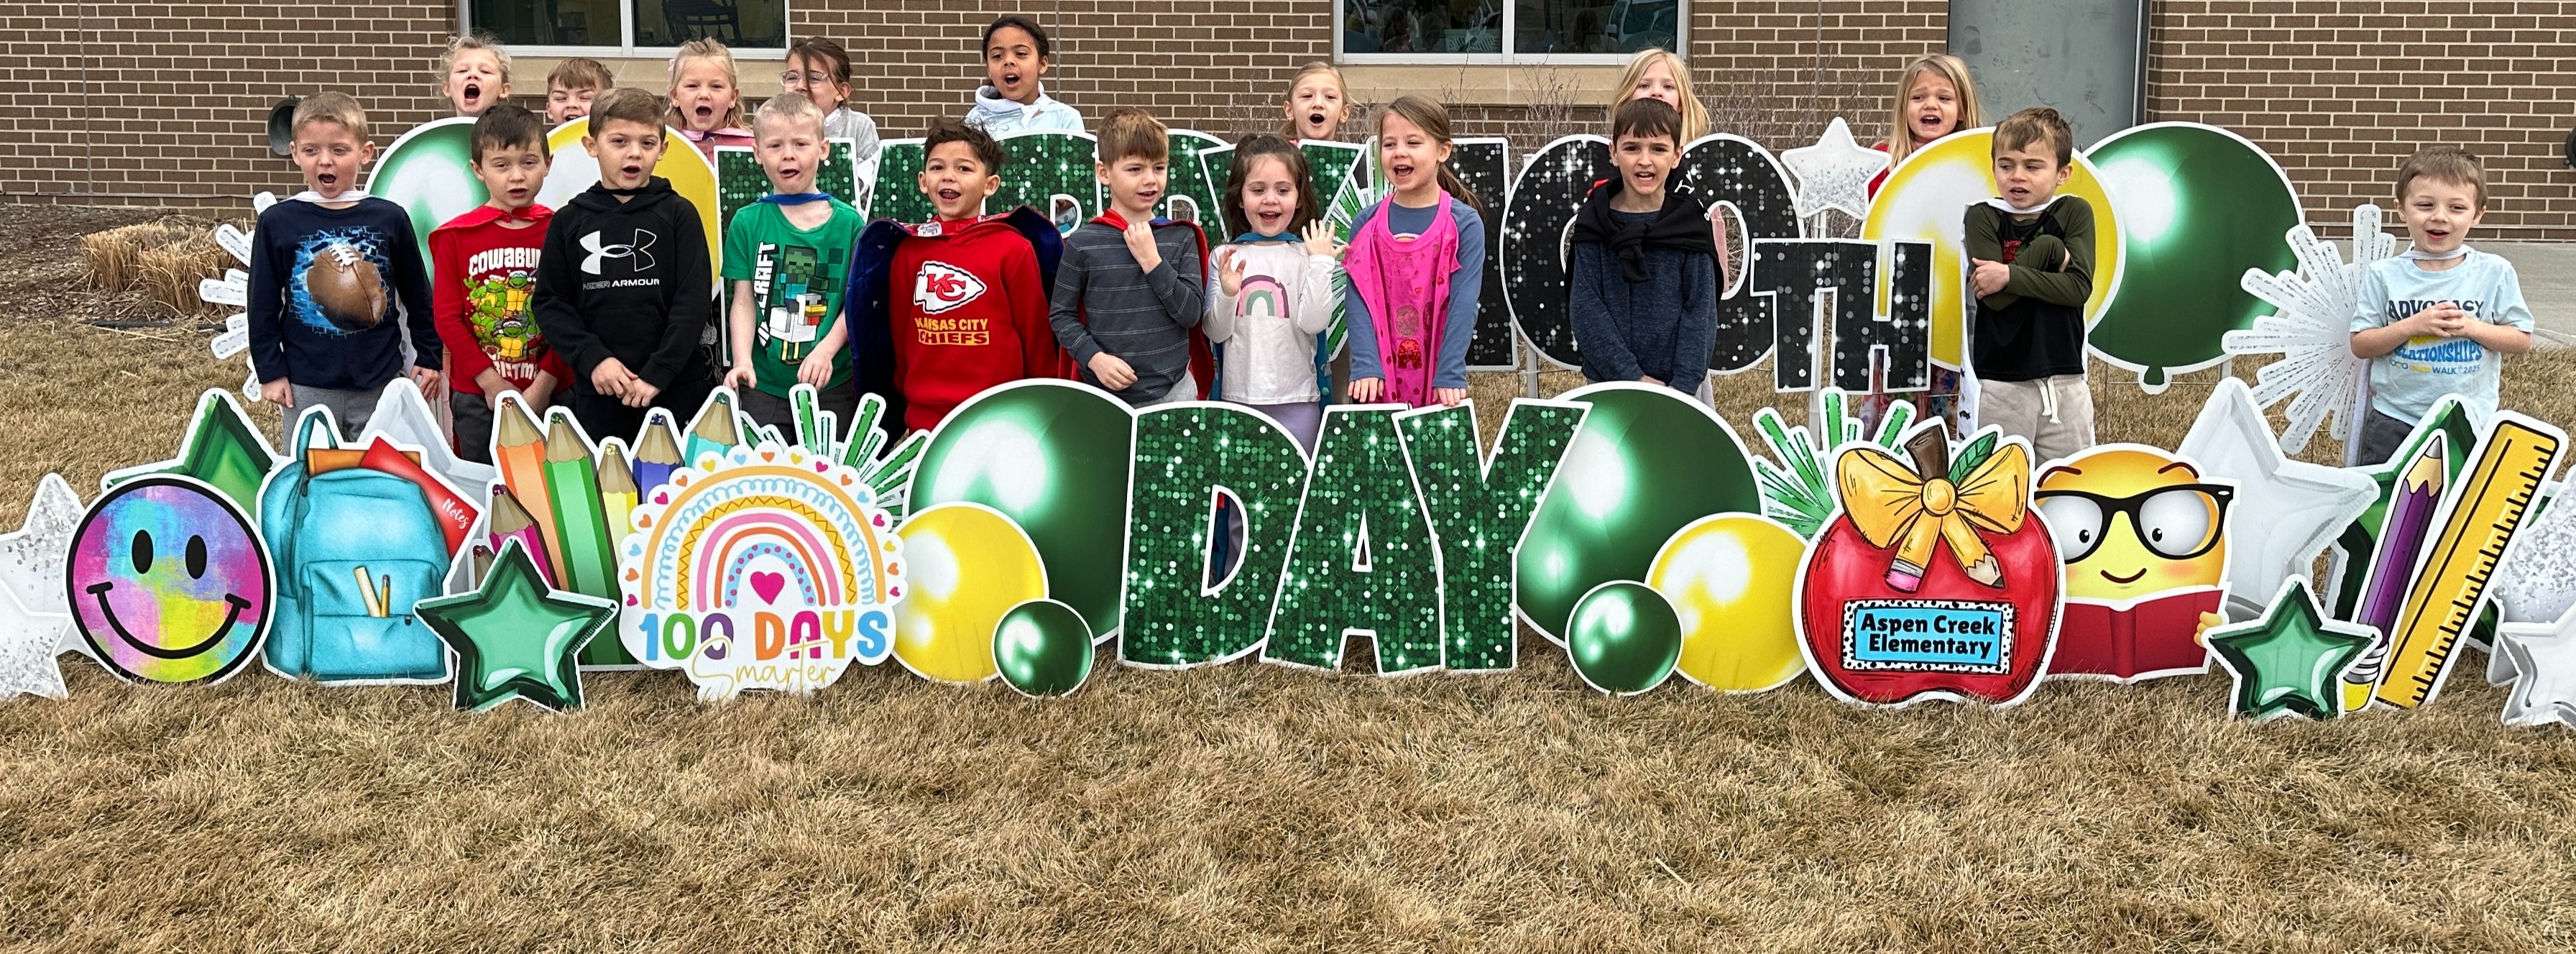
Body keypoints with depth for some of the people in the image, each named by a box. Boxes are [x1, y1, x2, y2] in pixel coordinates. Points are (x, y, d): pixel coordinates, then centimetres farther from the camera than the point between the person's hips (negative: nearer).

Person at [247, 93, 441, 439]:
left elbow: (417, 294, 6)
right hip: (306, 387, 0)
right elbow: (263, 305, 2)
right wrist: (270, 372, 0)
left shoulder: (390, 219, -2)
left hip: (379, 384, 0)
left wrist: (428, 357, 8)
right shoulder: (277, 223, -2)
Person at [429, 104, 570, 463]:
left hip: (549, 392, 0)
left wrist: (543, 386, -10)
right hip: (476, 396, 0)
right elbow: (447, 317, -1)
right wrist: (492, 384, -9)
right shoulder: (456, 236, 0)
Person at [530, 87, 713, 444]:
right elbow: (549, 302, 6)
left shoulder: (679, 214, 2)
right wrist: (593, 359, -8)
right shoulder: (569, 221, 7)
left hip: (674, 388, -2)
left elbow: (693, 302, -4)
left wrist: (658, 373, -11)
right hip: (597, 392, 2)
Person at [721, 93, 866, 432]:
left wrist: (826, 350, -15)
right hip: (763, 385, 0)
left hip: (832, 383, 0)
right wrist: (742, 362, -13)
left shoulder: (848, 222, 2)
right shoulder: (747, 222, 4)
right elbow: (744, 301, 1)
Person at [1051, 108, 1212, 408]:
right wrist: (1094, 358, -13)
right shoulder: (1083, 243, -2)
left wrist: (1152, 261, -13)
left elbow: (1191, 313, -5)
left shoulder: (1181, 237, 3)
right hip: (1104, 394, -1)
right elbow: (1061, 315, 1)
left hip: (1173, 392, 1)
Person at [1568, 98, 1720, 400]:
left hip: (1681, 387, 0)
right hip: (1606, 382, 0)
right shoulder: (1593, 222, -1)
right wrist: (1633, 377, -14)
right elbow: (1584, 308, -6)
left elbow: (1701, 311, -3)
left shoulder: (1690, 224, 0)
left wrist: (1682, 384, -14)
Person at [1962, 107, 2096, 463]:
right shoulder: (1982, 217, -1)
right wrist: (2049, 250, -10)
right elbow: (1994, 298, -13)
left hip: (2066, 382, 2)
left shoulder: (2075, 213, 3)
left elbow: (2079, 287, -12)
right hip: (2001, 383, -1)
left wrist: (2010, 276, -19)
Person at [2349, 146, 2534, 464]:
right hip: (2393, 421, 0)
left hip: (2470, 423, 0)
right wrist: (2412, 326, -19)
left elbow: (2522, 340, 0)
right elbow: (2360, 344, -6)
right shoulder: (2383, 275, -3)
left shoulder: (2495, 273, -1)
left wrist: (2471, 327, -16)